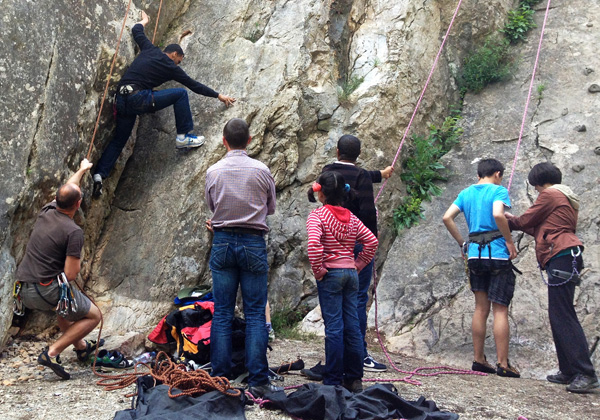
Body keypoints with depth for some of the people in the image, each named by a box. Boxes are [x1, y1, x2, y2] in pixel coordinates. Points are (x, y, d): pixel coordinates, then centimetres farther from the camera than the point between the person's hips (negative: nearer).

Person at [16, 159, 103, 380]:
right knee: (93, 316, 10)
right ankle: (52, 352, -1)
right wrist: (78, 262, 7)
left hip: (25, 291, 8)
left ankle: (81, 347, 45)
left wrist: (82, 170, 44)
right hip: (48, 291, -8)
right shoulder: (74, 232, -15)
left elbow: (66, 190, 28)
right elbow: (70, 275, -16)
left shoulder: (46, 212, 5)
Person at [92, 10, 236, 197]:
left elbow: (136, 31, 33)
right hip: (139, 99, -7)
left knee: (118, 140, 17)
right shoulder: (170, 67, 6)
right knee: (180, 94, 4)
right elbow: (193, 85, 9)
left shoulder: (149, 50, 19)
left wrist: (143, 21, 56)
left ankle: (99, 174, 4)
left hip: (121, 100, 7)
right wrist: (218, 95, 17)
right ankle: (183, 137, 4)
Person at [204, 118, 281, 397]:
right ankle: (258, 380, 1)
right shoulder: (261, 171, -4)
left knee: (222, 312, 6)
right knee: (255, 313, 2)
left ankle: (220, 378, 9)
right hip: (253, 242, -1)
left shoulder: (213, 172, 0)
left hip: (222, 242, 2)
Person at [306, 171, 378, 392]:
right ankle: (354, 379, 15)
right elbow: (371, 241, 9)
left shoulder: (317, 215, -8)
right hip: (351, 274, 5)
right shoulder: (351, 217, 9)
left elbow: (314, 243, -24)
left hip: (330, 274, -5)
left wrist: (318, 269, -13)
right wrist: (358, 264, 12)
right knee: (352, 326, 8)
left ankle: (333, 380, 3)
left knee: (334, 327, -2)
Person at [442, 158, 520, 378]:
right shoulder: (498, 191, -4)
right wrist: (510, 241, -12)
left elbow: (447, 217, 5)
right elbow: (498, 214, -23)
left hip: (475, 254, 5)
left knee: (481, 308, 12)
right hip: (498, 253, -5)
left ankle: (479, 360, 15)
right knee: (500, 310, -1)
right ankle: (503, 364, 1)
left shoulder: (466, 193, 13)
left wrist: (462, 243, 11)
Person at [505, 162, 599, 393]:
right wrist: (516, 221, 30)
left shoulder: (549, 195, -3)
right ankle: (569, 372, 11)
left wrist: (511, 221, 21)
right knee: (558, 316, 10)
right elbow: (542, 228, 27)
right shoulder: (566, 198, 26)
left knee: (563, 316, -13)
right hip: (566, 259, 10)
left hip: (561, 257, -10)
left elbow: (526, 221, 1)